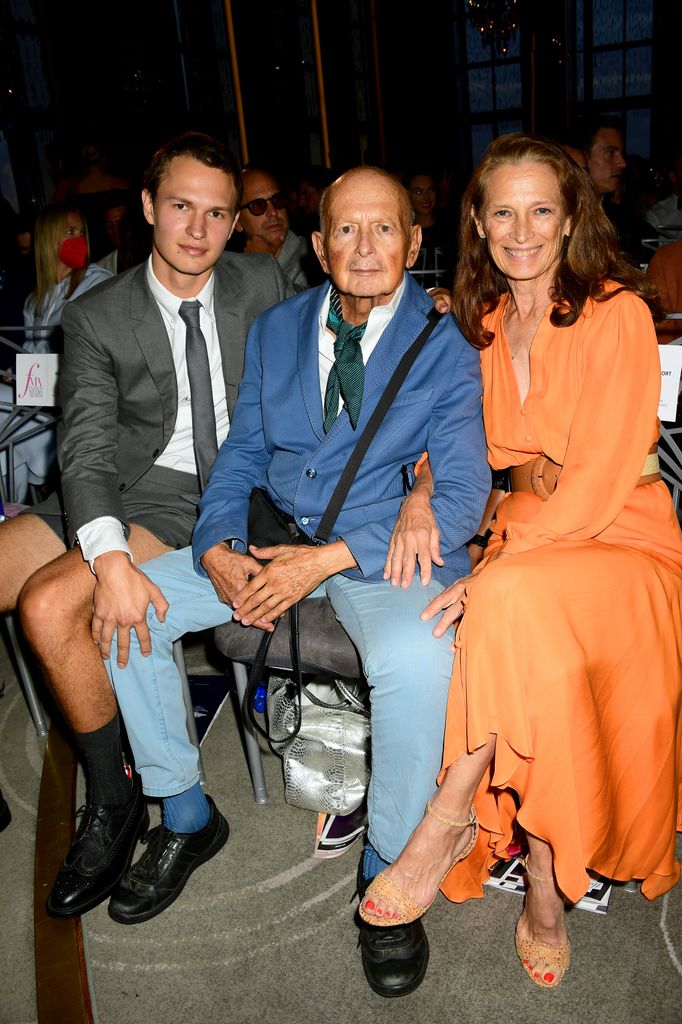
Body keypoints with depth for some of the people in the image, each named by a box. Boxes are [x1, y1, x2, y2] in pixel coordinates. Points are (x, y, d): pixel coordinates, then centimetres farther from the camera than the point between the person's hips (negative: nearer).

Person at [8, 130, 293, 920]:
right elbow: (87, 451, -10)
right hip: (120, 497, 4)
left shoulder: (263, 285, 5)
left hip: (223, 499, -3)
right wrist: (110, 555, -27)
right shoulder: (96, 317, 2)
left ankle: (114, 805, -5)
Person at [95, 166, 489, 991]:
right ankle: (182, 812, 11)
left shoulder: (448, 346, -4)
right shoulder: (275, 330, 10)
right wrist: (217, 550, -9)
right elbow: (239, 456, 12)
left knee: (416, 656, -35)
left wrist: (328, 558, -21)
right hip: (274, 537, 5)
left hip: (385, 548, -4)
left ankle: (388, 871, -7)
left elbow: (463, 497, -11)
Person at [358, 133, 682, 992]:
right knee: (530, 659, -27)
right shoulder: (479, 321, 10)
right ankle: (545, 885, -9)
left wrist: (491, 575, -26)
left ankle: (449, 822, -17)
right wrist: (422, 495, -11)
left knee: (518, 604, -34)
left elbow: (601, 478, -17)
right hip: (522, 540, 4)